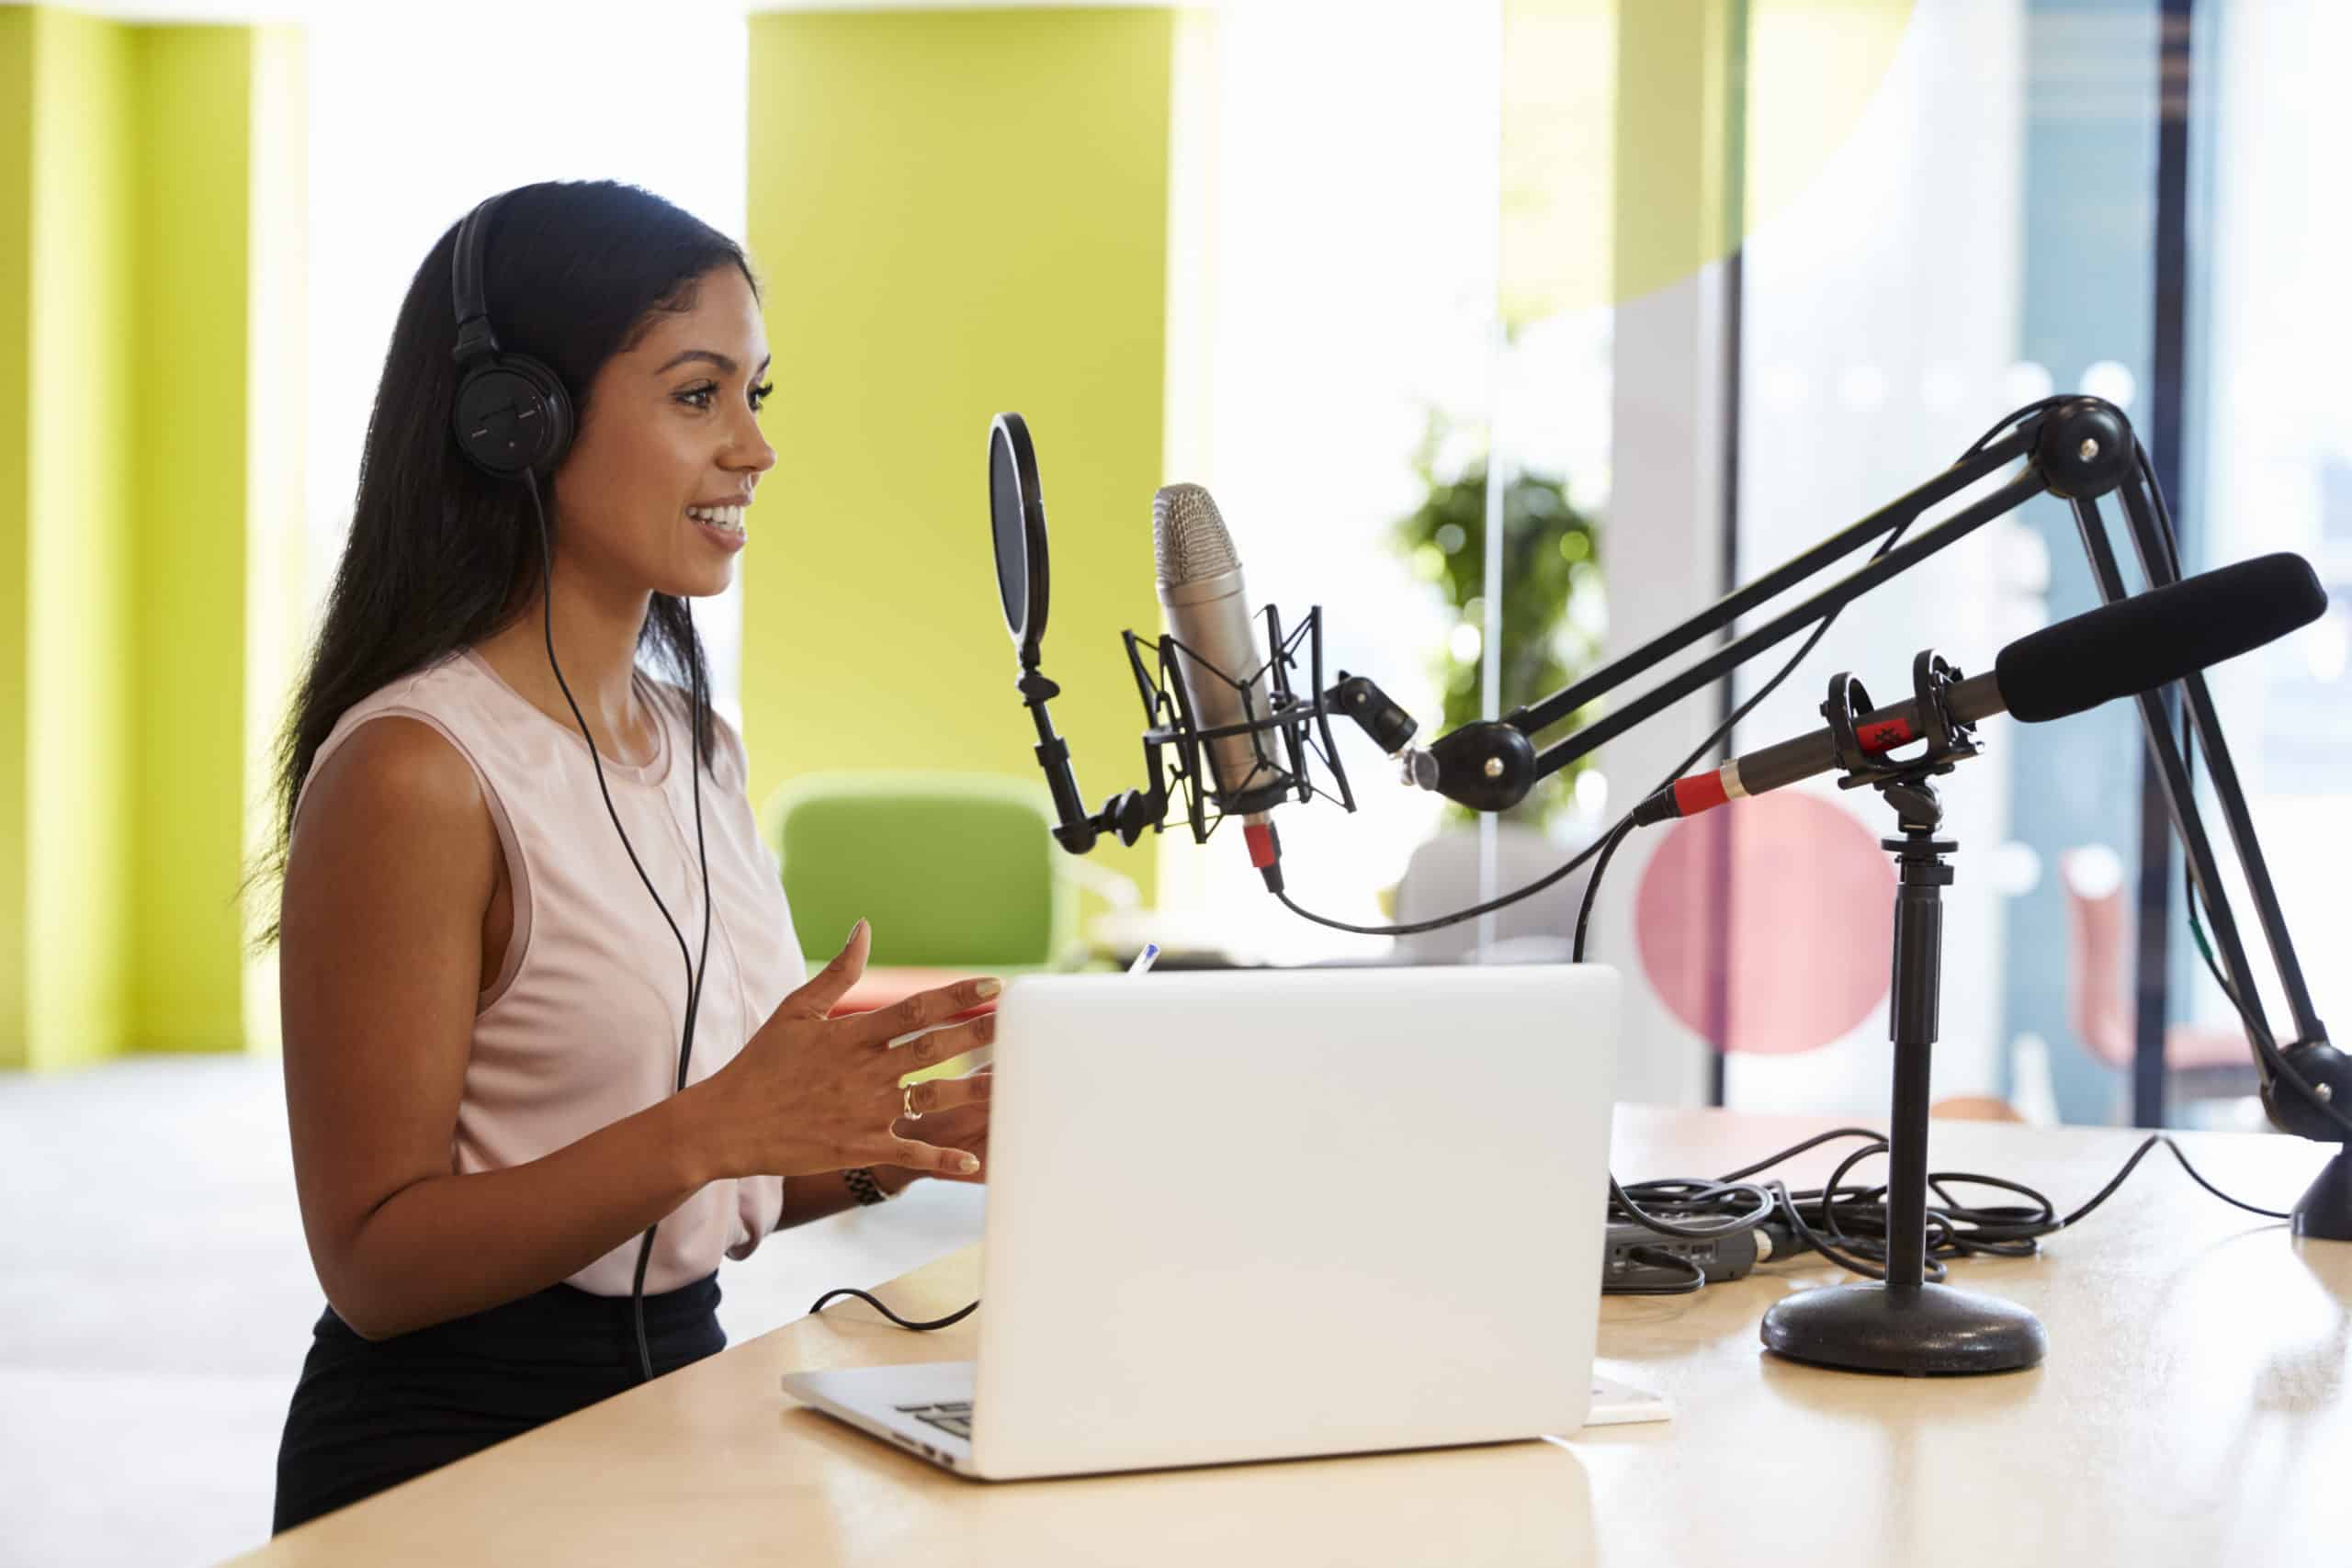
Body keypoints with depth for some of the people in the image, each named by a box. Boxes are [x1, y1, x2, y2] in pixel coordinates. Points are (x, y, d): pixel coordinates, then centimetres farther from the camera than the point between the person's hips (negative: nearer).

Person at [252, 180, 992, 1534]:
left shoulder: (701, 746, 11)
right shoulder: (415, 771, -14)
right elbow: (375, 1262, -15)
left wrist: (873, 1148, 0)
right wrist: (714, 1128, -24)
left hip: (677, 1393, 7)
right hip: (451, 1457, -7)